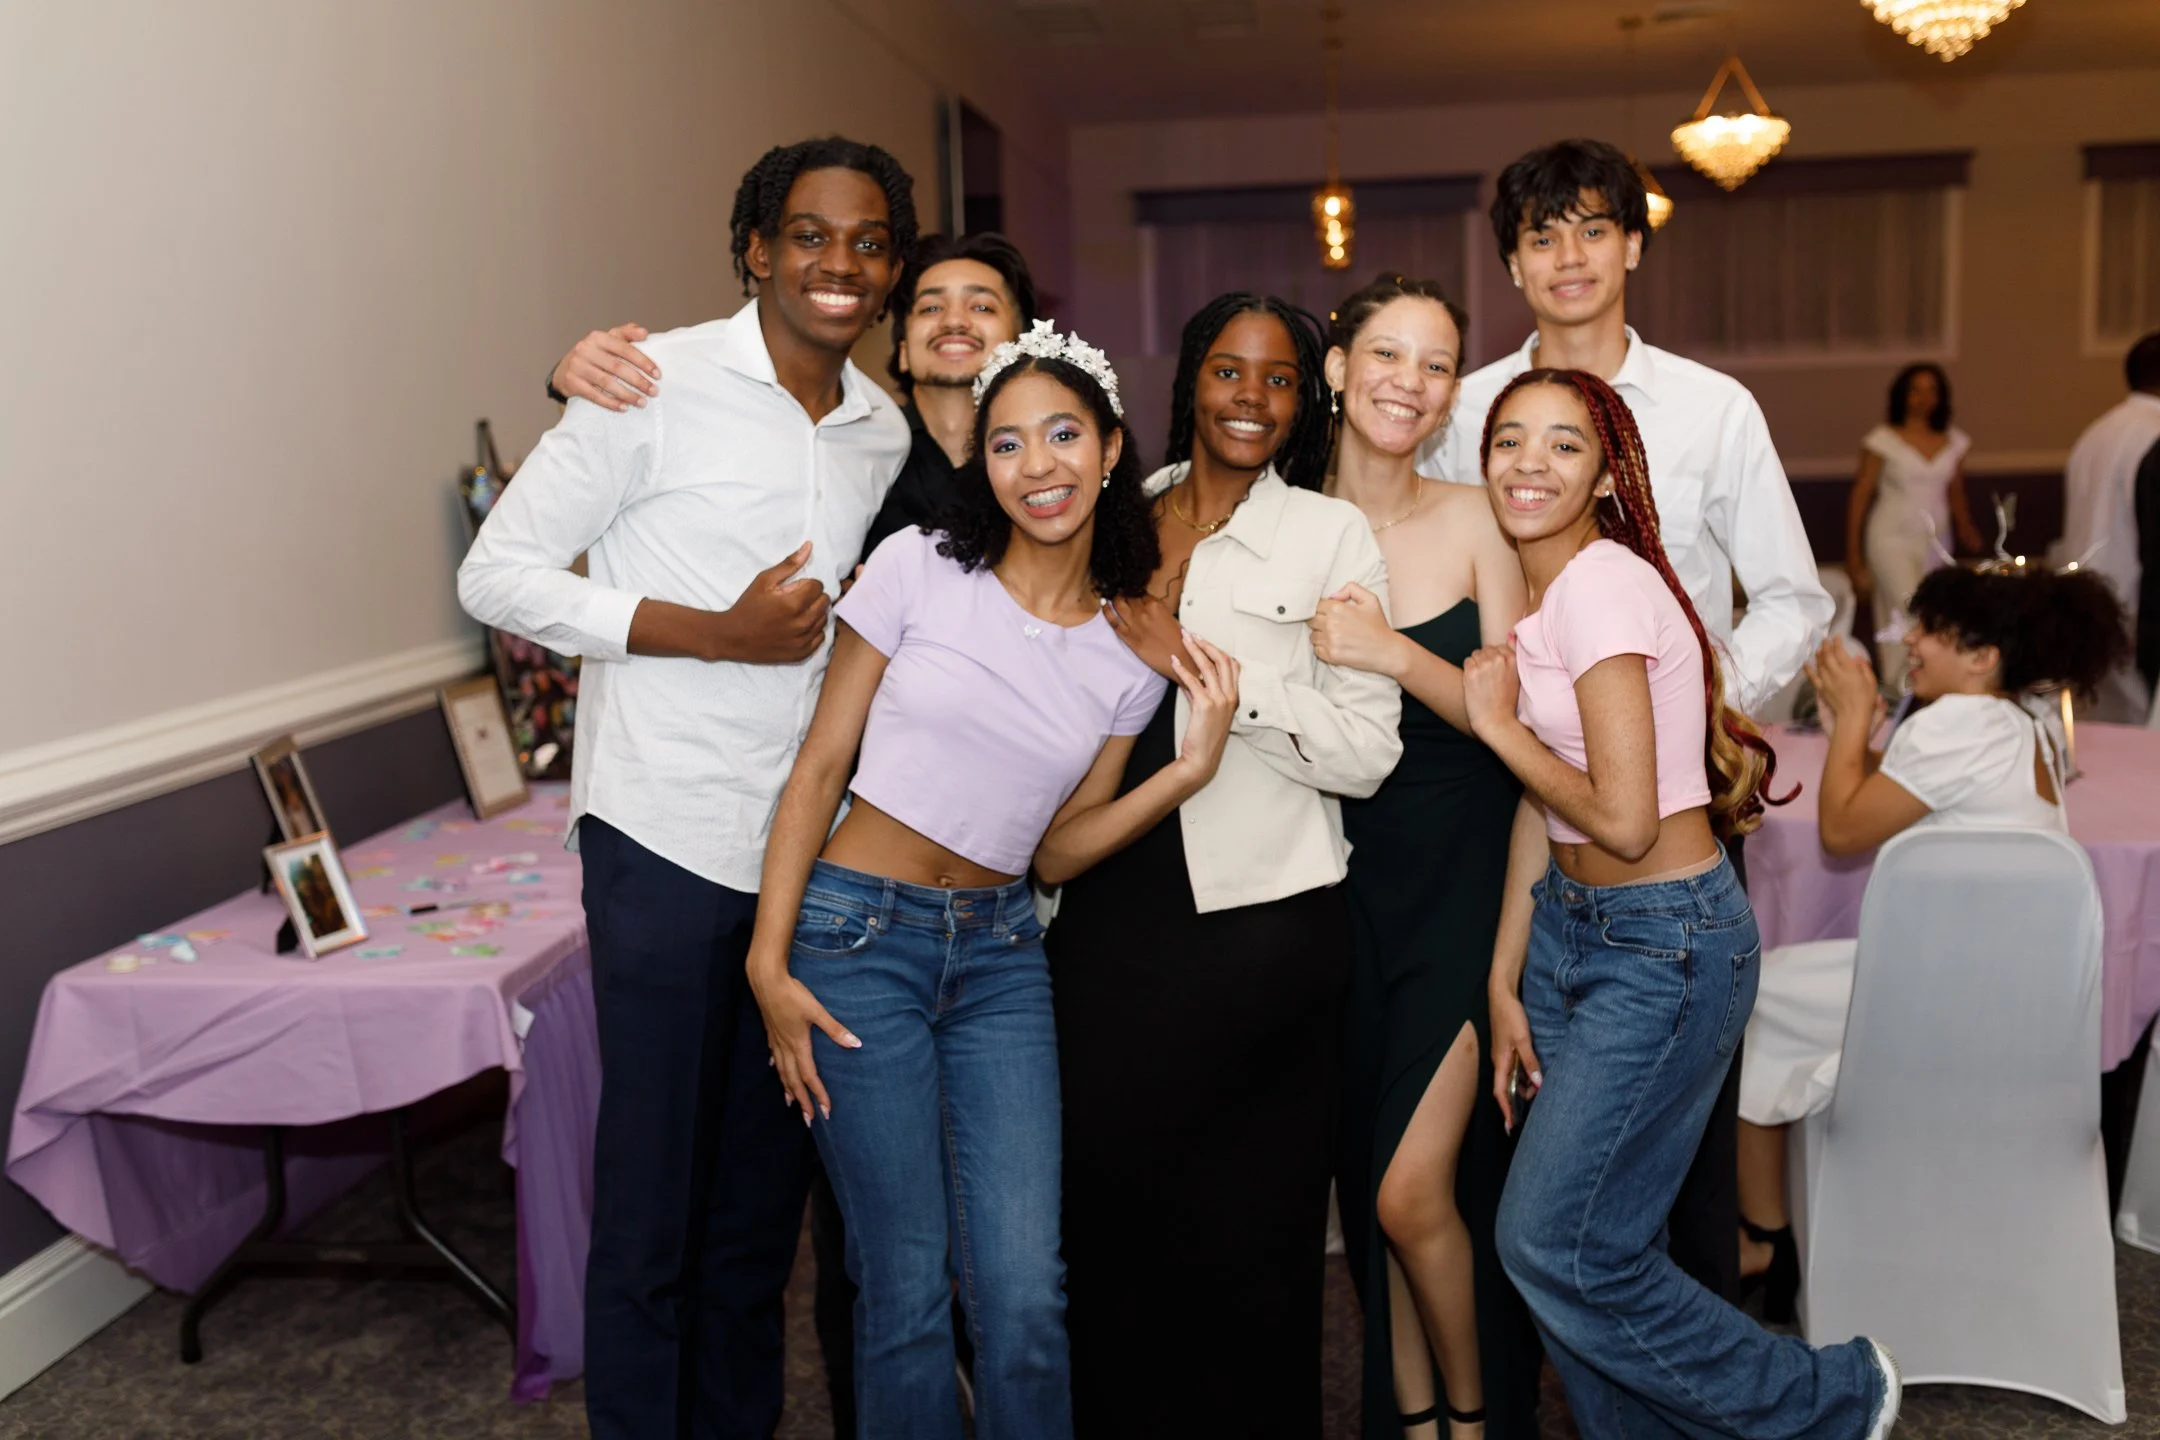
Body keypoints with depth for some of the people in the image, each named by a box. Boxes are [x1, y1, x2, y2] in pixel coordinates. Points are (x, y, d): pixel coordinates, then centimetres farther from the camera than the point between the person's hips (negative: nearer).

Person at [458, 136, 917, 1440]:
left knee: (765, 1191, 16)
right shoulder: (658, 382, -7)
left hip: (812, 845, 5)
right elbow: (499, 576, -9)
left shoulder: (887, 429, 10)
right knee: (651, 1198, 4)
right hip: (670, 842, -5)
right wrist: (720, 633, -16)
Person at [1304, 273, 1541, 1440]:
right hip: (1341, 875, 3)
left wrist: (1394, 654, -21)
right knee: (1366, 1184, 11)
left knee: (1416, 1191, -7)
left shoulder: (1474, 523, -4)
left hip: (1460, 875, -2)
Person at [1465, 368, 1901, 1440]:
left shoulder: (1604, 586, -18)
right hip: (1570, 923, 8)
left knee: (1558, 1248, -3)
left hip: (1667, 946, -8)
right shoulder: (1538, 595, 9)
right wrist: (1505, 986, 10)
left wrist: (1498, 723, -12)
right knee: (1594, 1238, 9)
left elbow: (1624, 819, -24)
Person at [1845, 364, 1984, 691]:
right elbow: (1860, 496, 0)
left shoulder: (1954, 441, 10)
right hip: (1893, 539, -5)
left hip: (1935, 541, 5)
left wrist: (1965, 528, 0)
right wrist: (1854, 558, -2)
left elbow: (1955, 493, 20)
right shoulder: (1883, 440, -2)